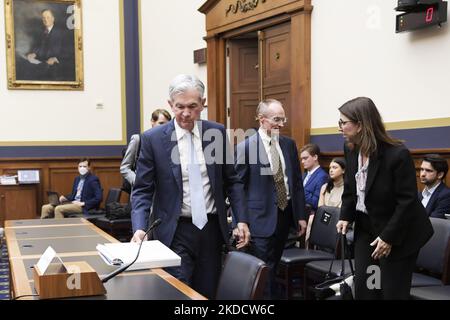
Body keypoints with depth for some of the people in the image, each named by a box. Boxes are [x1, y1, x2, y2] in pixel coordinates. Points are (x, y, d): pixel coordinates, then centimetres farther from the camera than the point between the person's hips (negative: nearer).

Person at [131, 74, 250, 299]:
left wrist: (241, 220, 1)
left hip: (212, 229, 3)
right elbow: (142, 190, -4)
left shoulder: (217, 132, 3)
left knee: (207, 294, 10)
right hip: (176, 232, -3)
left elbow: (231, 180, 10)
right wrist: (140, 228, -19)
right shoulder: (153, 139, -5)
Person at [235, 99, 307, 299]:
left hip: (285, 214, 6)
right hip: (262, 217, -5)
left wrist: (301, 215, 9)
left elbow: (297, 182, 12)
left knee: (273, 267, 16)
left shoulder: (289, 144, 8)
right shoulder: (245, 147, -10)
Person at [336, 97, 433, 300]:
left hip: (400, 235, -6)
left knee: (392, 292, 0)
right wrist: (346, 217, -2)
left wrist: (389, 237, -20)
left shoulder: (397, 154, -24)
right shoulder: (350, 150, -2)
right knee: (362, 288, 5)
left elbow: (407, 200, -20)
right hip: (366, 228, 6)